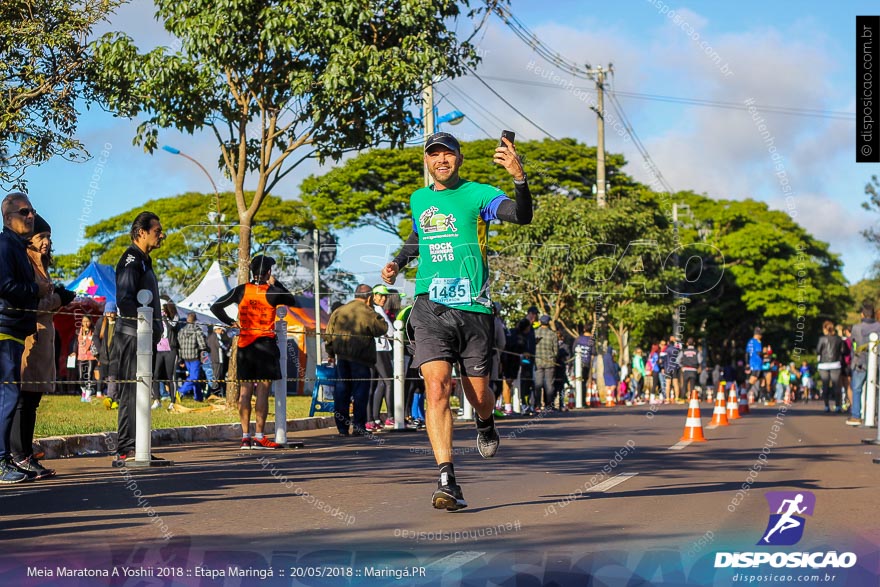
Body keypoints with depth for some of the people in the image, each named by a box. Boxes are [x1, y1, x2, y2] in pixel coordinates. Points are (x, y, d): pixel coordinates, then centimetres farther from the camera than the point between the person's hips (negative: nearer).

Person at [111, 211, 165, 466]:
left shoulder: (144, 261, 21)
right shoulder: (131, 259, -11)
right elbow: (124, 299, -21)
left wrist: (156, 326, 15)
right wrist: (147, 324, -20)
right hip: (133, 336, -10)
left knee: (139, 394, 11)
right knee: (131, 393, -10)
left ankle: (136, 449, 14)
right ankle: (125, 452, -10)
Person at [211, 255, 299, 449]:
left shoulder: (241, 290, 3)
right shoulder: (272, 293, -5)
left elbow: (216, 307, 6)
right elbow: (293, 302, 13)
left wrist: (231, 322, 17)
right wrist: (276, 284, 16)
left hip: (244, 344, 4)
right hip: (265, 344, -4)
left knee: (245, 391, 6)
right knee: (263, 391, -4)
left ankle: (245, 436, 7)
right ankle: (259, 437, -6)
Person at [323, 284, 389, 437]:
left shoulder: (339, 312, 10)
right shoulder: (368, 314, -8)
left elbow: (329, 333, 12)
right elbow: (383, 328, -2)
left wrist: (331, 351, 20)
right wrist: (376, 315, 10)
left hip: (341, 356, 5)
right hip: (360, 357, -5)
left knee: (342, 390, 9)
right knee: (360, 390, 0)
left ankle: (342, 427, 9)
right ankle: (358, 427, -2)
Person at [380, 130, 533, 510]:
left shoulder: (477, 194, -3)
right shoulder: (419, 200, 12)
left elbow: (522, 216, -20)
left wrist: (519, 178, -37)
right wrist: (398, 262, 17)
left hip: (473, 308, -2)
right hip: (430, 307, 2)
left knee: (477, 394, 7)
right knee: (437, 388, -16)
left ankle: (486, 425, 46)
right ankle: (447, 482, -18)